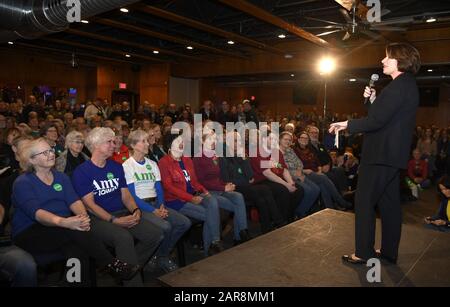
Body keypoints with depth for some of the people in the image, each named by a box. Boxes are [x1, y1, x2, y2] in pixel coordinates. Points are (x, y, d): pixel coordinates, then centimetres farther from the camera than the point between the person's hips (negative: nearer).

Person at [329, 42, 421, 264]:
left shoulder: (399, 86, -17)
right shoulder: (408, 85, 15)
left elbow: (377, 121, -23)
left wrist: (347, 125, -13)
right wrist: (373, 100, 6)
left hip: (381, 154, -10)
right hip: (394, 154, 10)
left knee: (364, 202, -2)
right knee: (389, 202, 15)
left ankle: (364, 252, 7)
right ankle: (389, 251, 26)